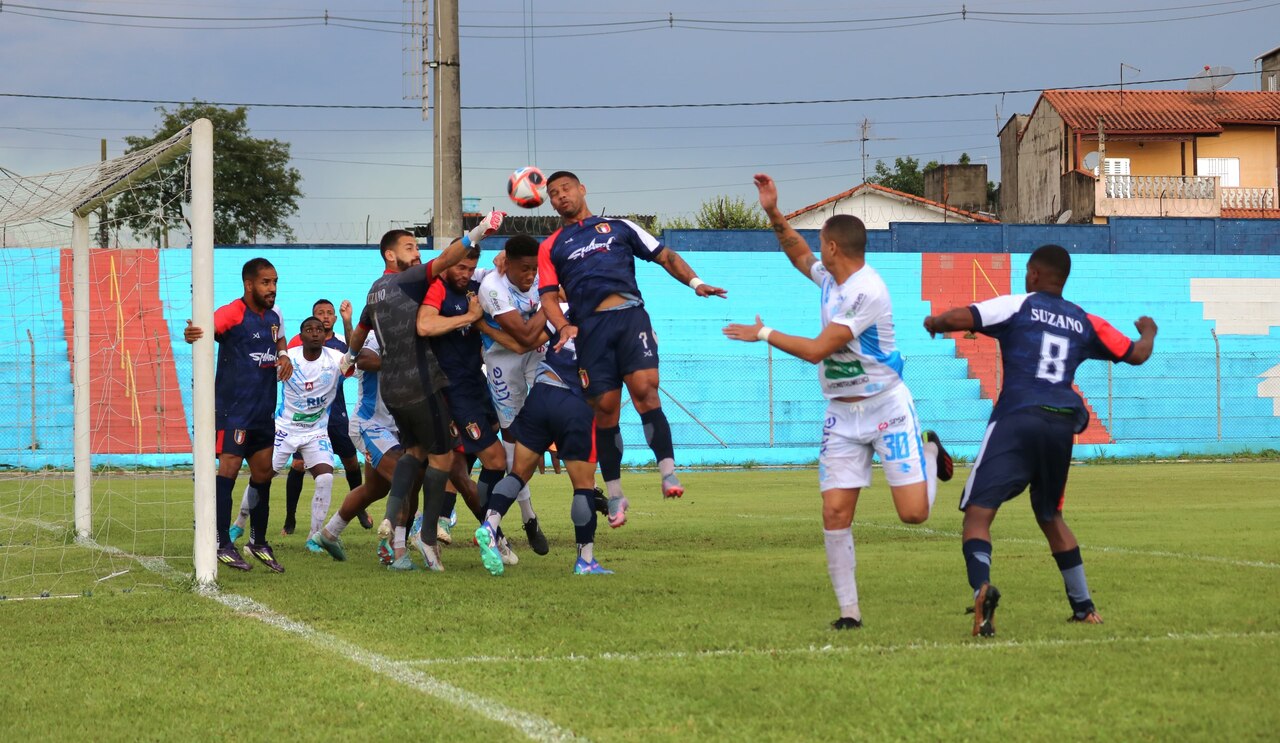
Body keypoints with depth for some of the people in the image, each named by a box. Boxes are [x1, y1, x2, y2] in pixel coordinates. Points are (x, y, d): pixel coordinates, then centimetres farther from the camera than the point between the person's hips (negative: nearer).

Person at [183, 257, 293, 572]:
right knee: (229, 467, -12)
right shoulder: (233, 313, -13)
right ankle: (222, 544, -8)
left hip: (264, 410, 7)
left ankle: (259, 542, 24)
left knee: (263, 473, 11)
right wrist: (192, 334, -53)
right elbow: (208, 328, -30)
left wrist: (284, 356, 8)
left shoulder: (274, 316, 10)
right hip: (233, 408, -7)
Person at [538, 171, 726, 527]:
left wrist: (694, 282, 3)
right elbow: (548, 296, 9)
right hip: (590, 326, 1)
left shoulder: (618, 227, 21)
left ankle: (668, 471, -22)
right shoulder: (550, 248, 19)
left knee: (645, 389, -20)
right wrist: (563, 326, -12)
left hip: (630, 315, -1)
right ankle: (614, 495, 7)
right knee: (605, 408, -2)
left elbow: (665, 256, 20)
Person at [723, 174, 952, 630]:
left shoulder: (867, 291, -22)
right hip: (842, 416, 7)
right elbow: (799, 256, 30)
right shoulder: (831, 278, 6)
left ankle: (929, 452, 23)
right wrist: (773, 214, 17)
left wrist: (762, 334, -11)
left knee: (914, 512, -10)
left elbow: (817, 350, -22)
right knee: (835, 513, -7)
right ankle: (849, 611, -1)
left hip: (886, 408, -7)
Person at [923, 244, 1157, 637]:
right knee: (1050, 517, 25)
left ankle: (981, 587, -37)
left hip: (1017, 418, -5)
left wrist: (934, 322, 16)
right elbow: (1136, 354, 24)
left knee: (978, 513, -9)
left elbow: (957, 318, -7)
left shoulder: (1017, 306, 4)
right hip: (1061, 425, 5)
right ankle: (1084, 607, 27)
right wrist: (1148, 331, 47)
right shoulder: (1085, 322, 16)